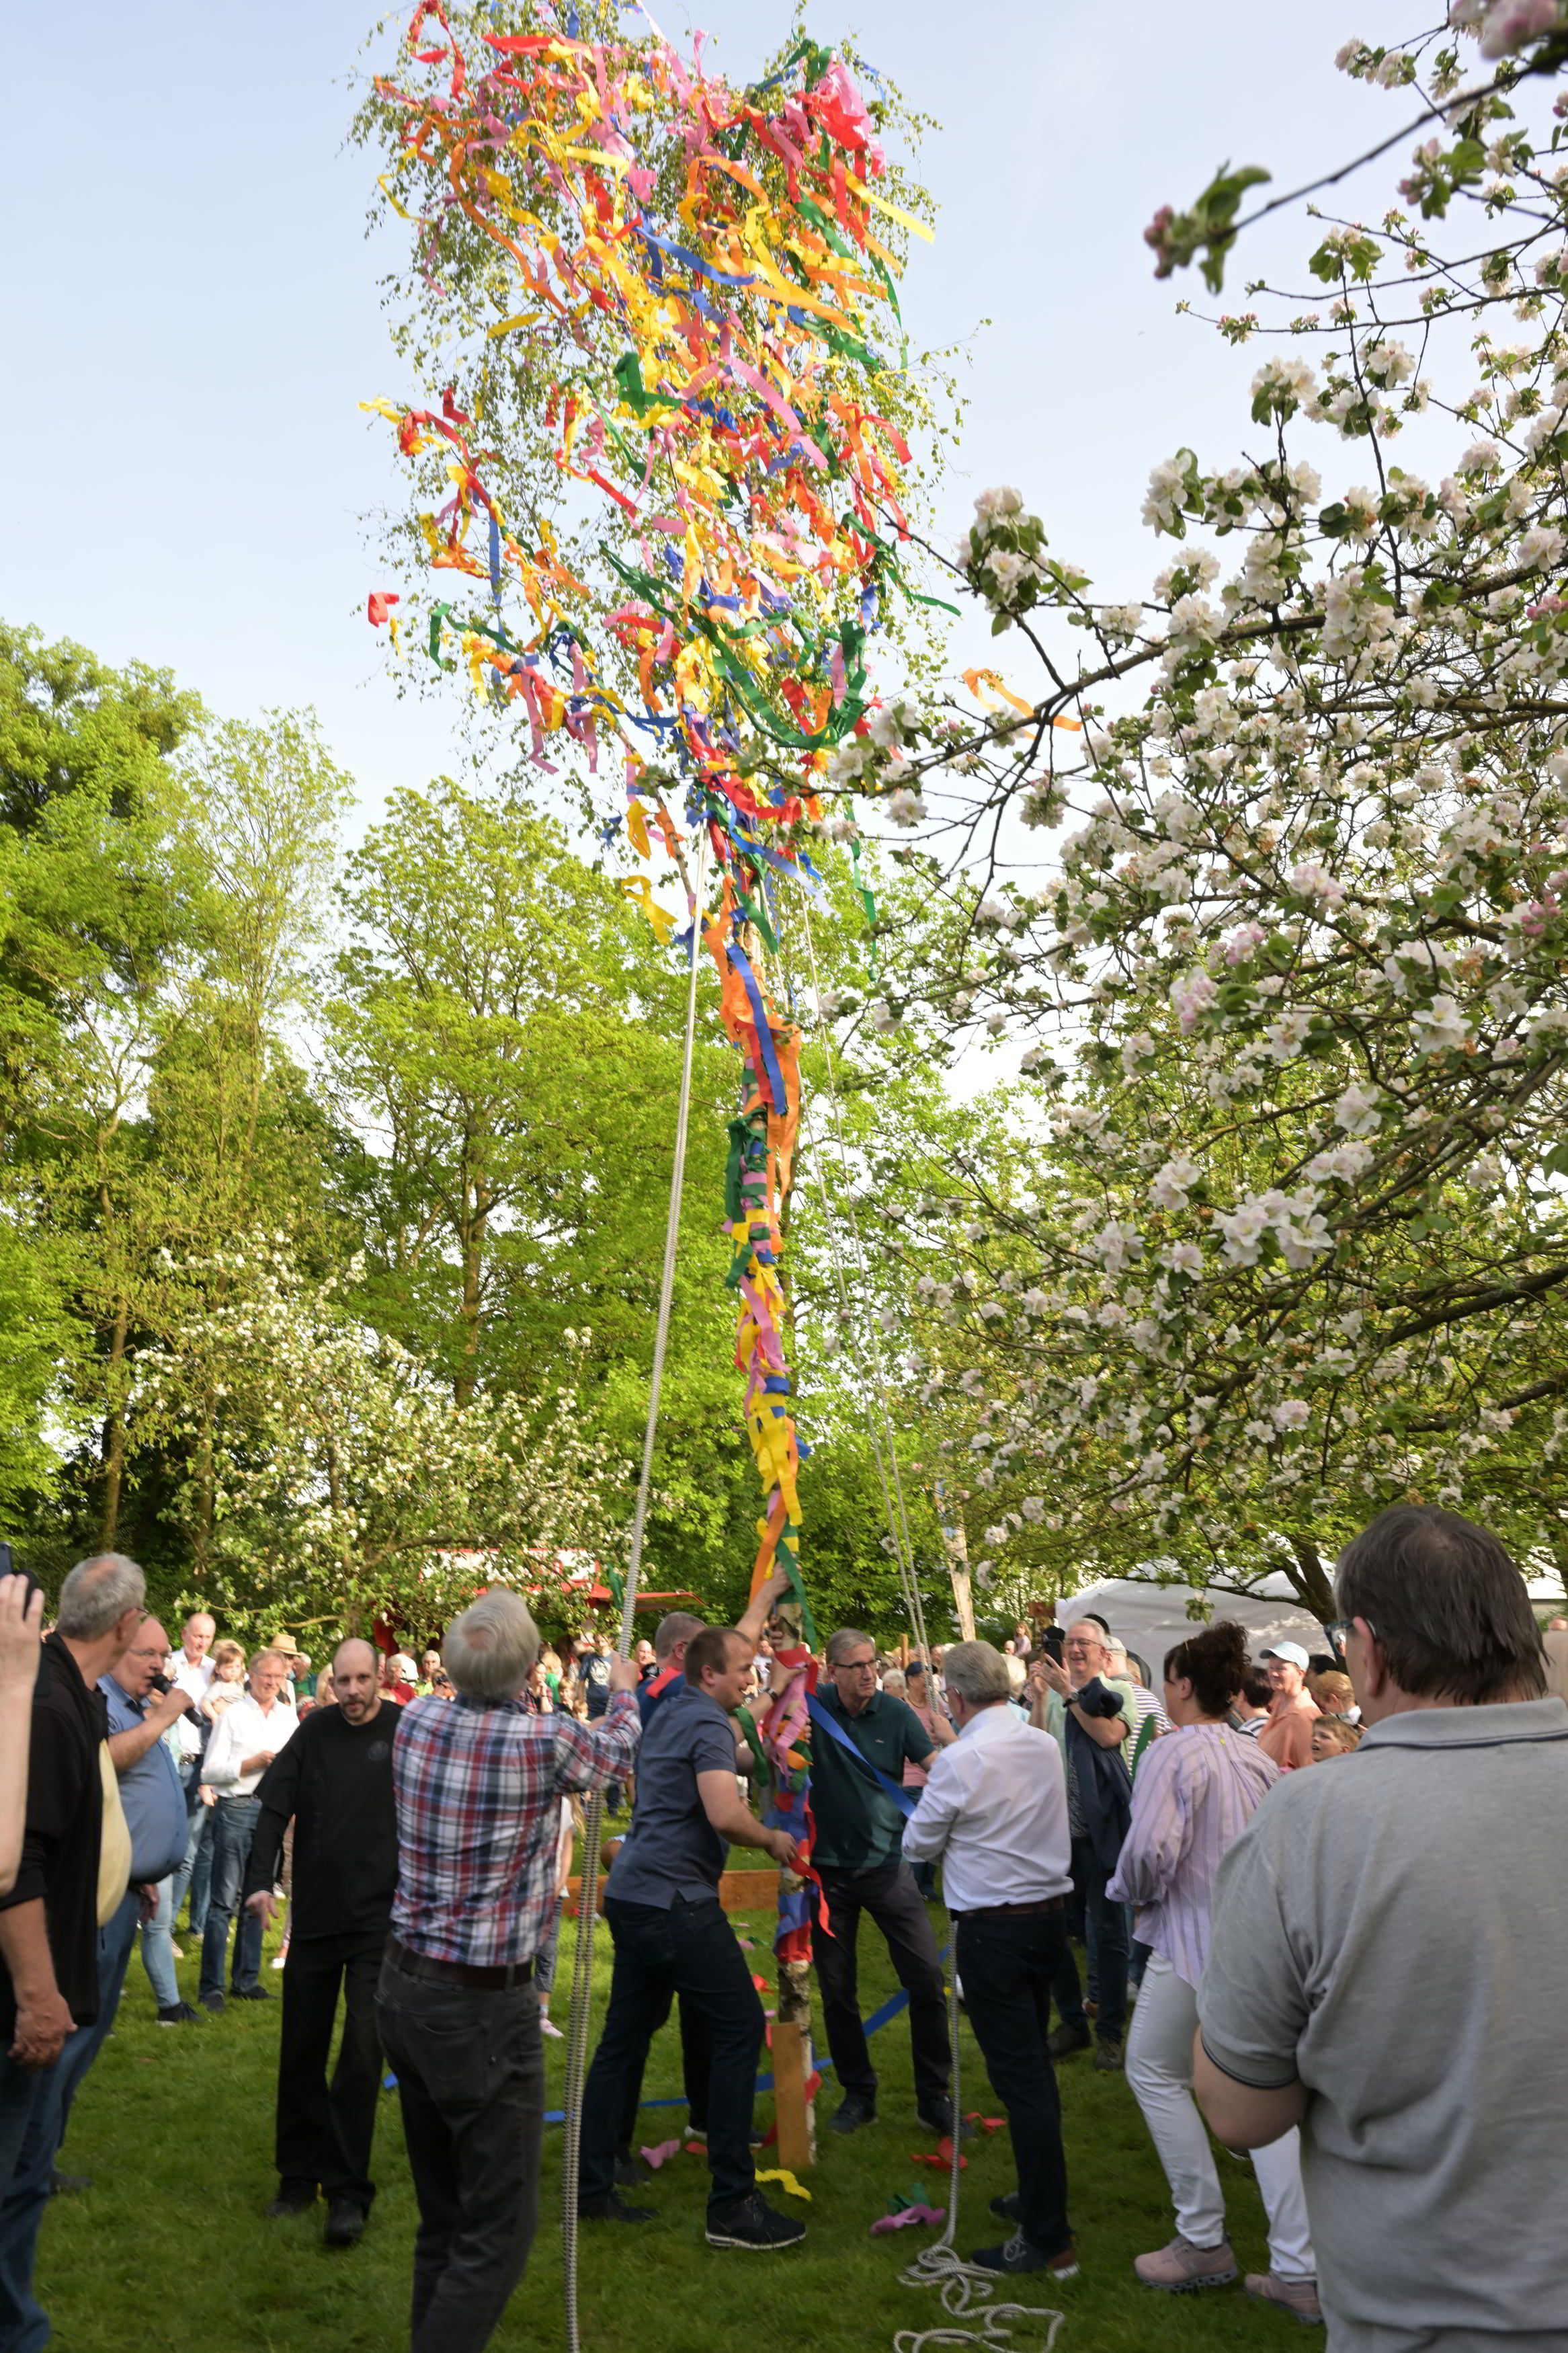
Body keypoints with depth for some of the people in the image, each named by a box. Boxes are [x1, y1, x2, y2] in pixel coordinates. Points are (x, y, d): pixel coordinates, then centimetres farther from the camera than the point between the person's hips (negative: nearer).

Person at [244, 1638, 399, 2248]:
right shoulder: (316, 1730, 0)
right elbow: (274, 1806, -1)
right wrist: (259, 1880, -12)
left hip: (379, 1920, -4)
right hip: (313, 1916, 4)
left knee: (361, 2054, -4)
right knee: (301, 2049, 14)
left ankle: (347, 2190, 9)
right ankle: (298, 2173, 31)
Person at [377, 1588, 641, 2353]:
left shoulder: (415, 1720, -4)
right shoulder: (546, 1742, -18)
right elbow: (620, 1751, 5)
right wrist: (623, 1691, 25)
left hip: (403, 1990, 7)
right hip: (484, 2006, -6)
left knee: (441, 2214, 18)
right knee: (498, 2229, 4)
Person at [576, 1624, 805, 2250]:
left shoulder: (669, 1712, 14)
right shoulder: (708, 1723, -14)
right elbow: (725, 1815, -24)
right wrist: (773, 1840, -9)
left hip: (632, 1895, 10)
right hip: (675, 1899, -10)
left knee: (624, 2038, 15)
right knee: (739, 2026, -3)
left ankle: (592, 2188, 21)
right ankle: (732, 2203, -1)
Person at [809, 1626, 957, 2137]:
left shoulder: (896, 1714, -8)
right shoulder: (812, 1708, -8)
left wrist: (950, 1740, -33)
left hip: (886, 1862, 0)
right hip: (829, 1868, 0)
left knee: (926, 1979, -2)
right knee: (837, 1992, 10)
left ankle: (934, 2096, 15)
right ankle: (858, 2094, 28)